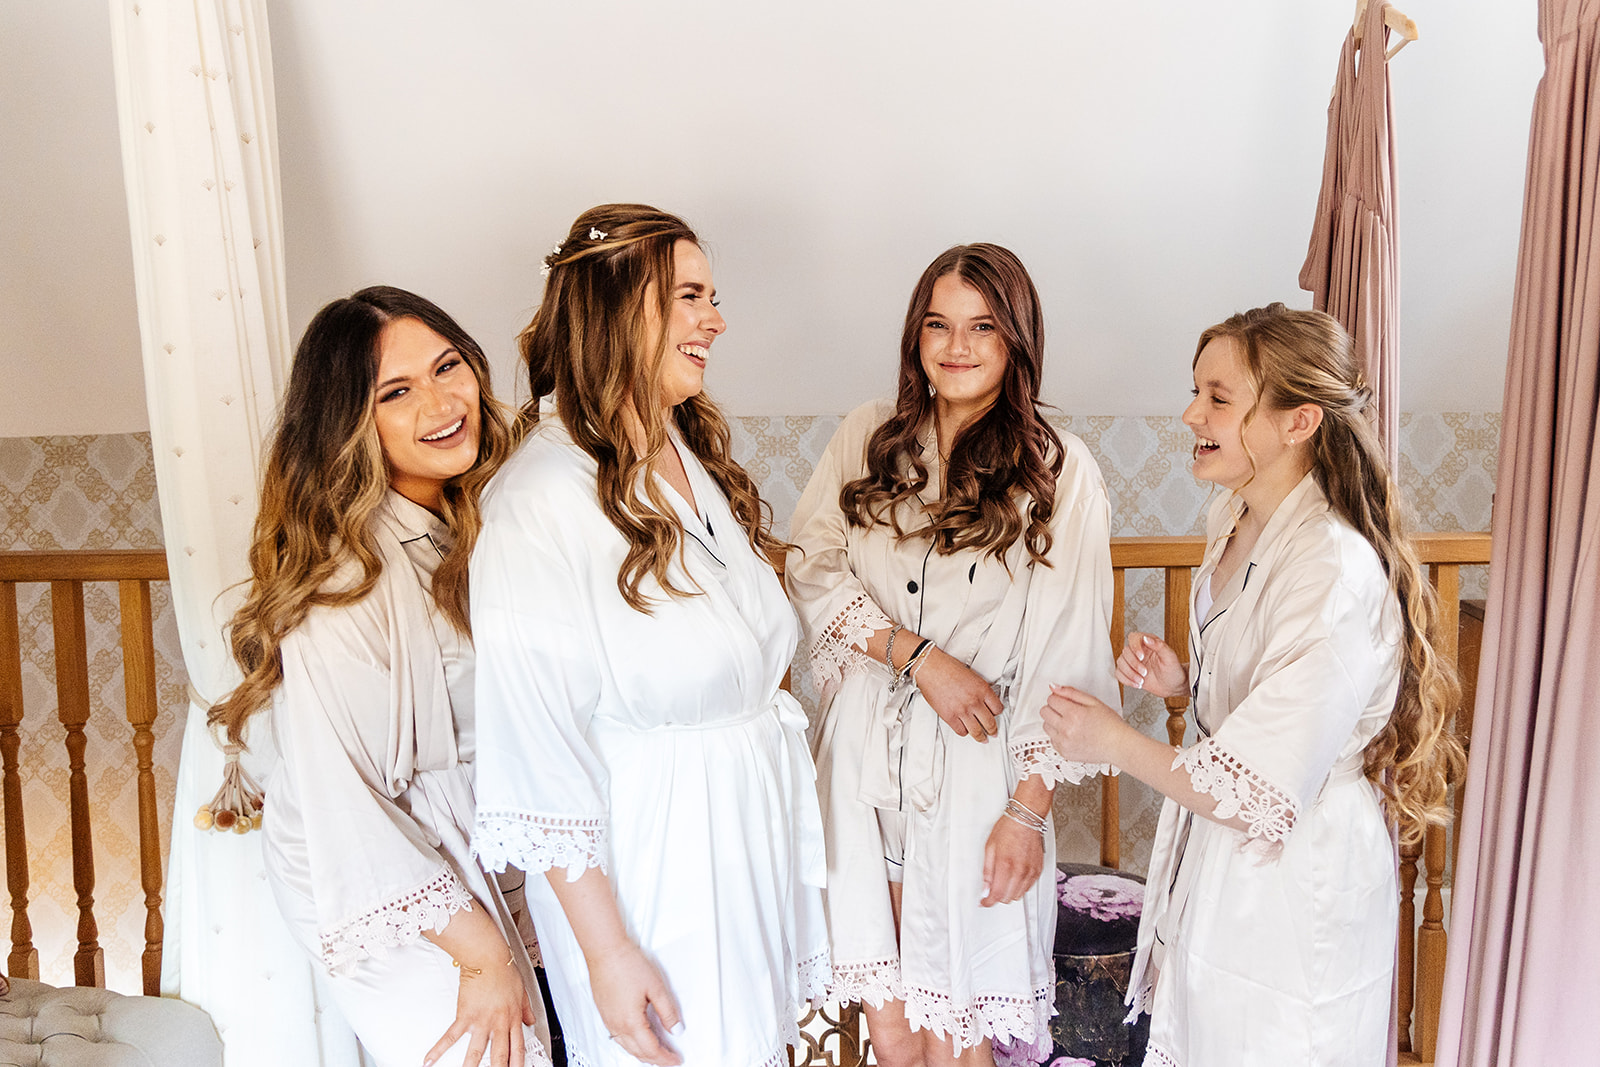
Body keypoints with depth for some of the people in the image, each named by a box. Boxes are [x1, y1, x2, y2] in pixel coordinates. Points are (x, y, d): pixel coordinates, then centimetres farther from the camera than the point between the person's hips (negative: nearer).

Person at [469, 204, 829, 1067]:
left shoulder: (695, 451, 4)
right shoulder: (539, 508, -23)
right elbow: (538, 759, -20)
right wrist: (606, 952, -16)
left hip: (757, 825, 8)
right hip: (644, 861, -7)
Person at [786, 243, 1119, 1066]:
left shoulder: (1059, 472, -4)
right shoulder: (869, 437, 5)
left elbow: (1064, 654, -5)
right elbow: (811, 568, 0)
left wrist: (1028, 810, -6)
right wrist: (919, 657, -12)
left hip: (977, 762, -2)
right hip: (866, 755, 3)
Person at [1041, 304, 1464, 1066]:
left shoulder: (1335, 574, -29)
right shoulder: (1233, 519, -1)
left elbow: (1260, 795, -26)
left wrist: (1113, 739, -16)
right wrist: (1181, 682, -3)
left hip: (1293, 887, -8)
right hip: (1215, 859, 8)